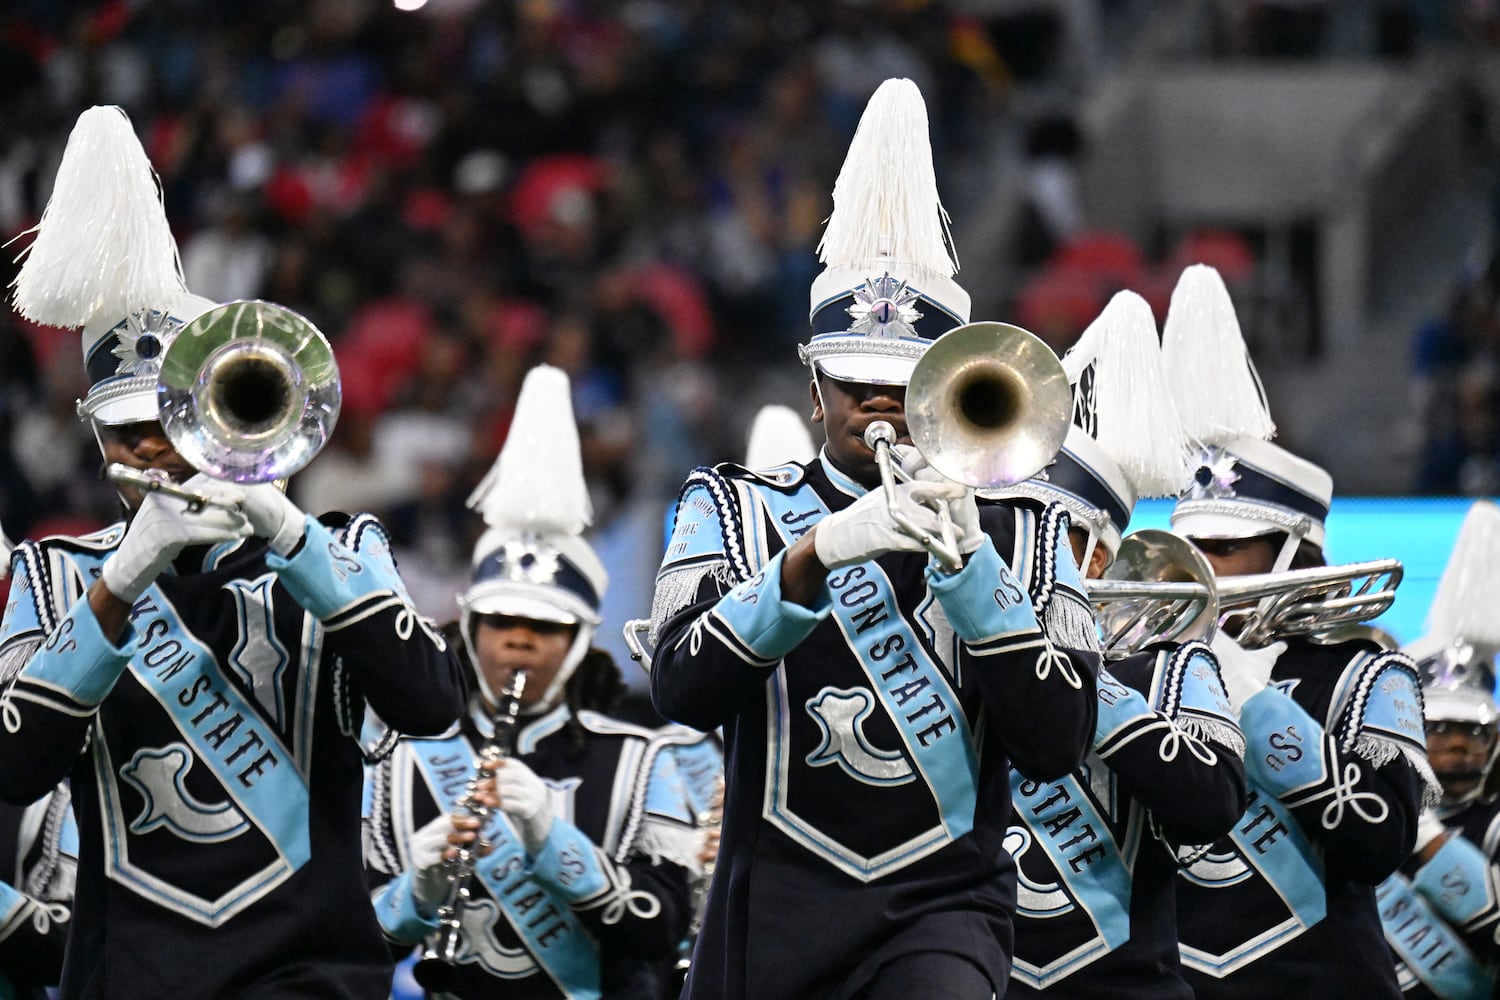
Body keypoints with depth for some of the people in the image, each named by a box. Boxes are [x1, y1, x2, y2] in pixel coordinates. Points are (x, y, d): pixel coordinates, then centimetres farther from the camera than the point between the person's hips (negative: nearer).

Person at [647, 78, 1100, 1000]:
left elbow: (1059, 745, -5)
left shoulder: (1018, 534, 8)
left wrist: (967, 563, -14)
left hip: (941, 905, -1)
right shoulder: (735, 509, 6)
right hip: (774, 910, 1)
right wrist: (814, 554, -24)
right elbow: (684, 690, -11)